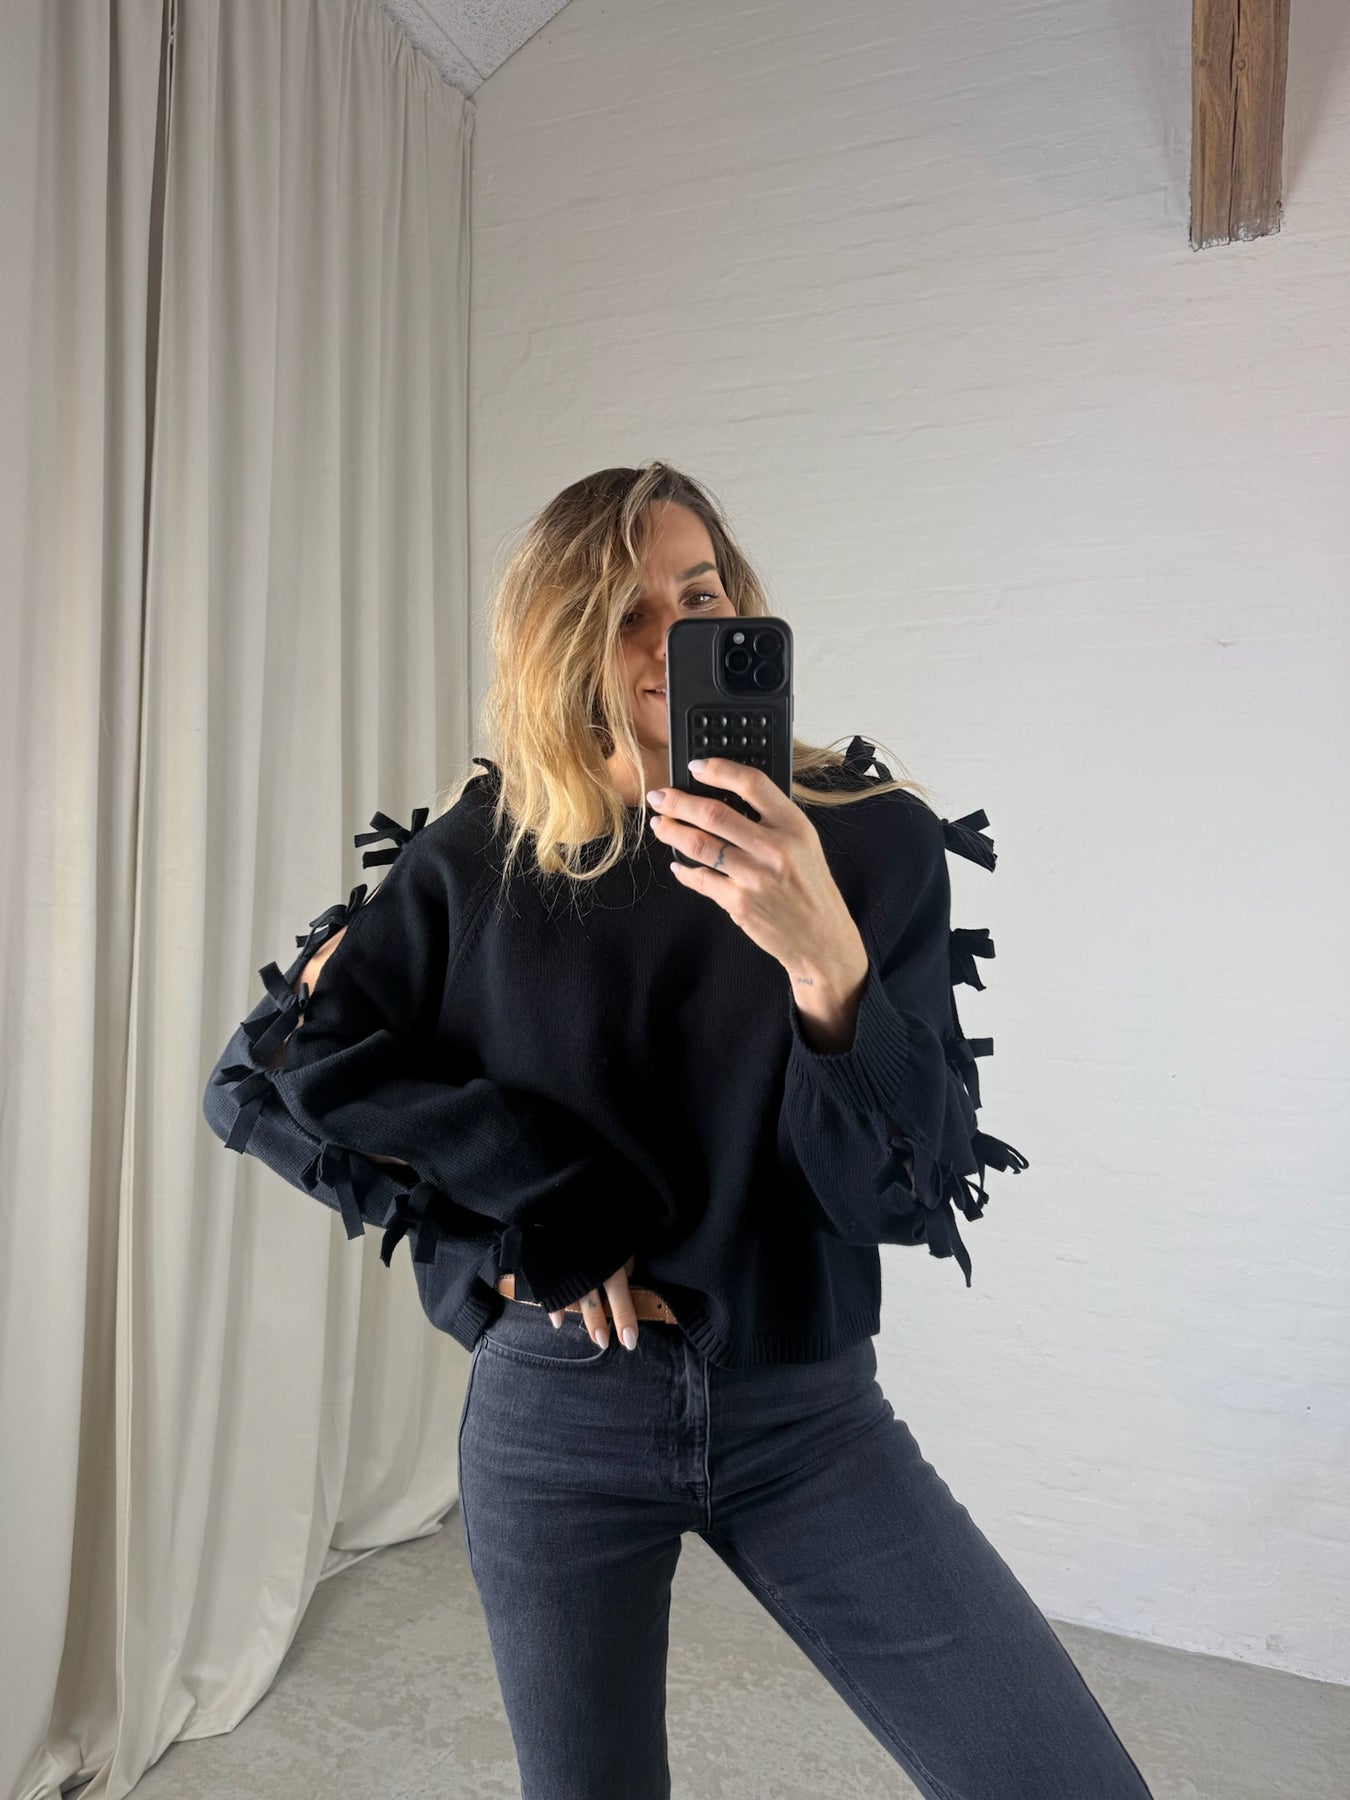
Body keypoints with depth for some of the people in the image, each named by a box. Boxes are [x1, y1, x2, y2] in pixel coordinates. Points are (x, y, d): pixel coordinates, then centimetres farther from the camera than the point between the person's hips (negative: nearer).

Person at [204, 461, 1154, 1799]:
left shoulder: (872, 838, -8)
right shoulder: (481, 859, -5)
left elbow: (911, 1189, -13)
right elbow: (289, 1061, -5)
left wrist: (828, 961, -31)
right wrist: (544, 1204, -11)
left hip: (809, 1411, 1)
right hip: (560, 1415, 0)